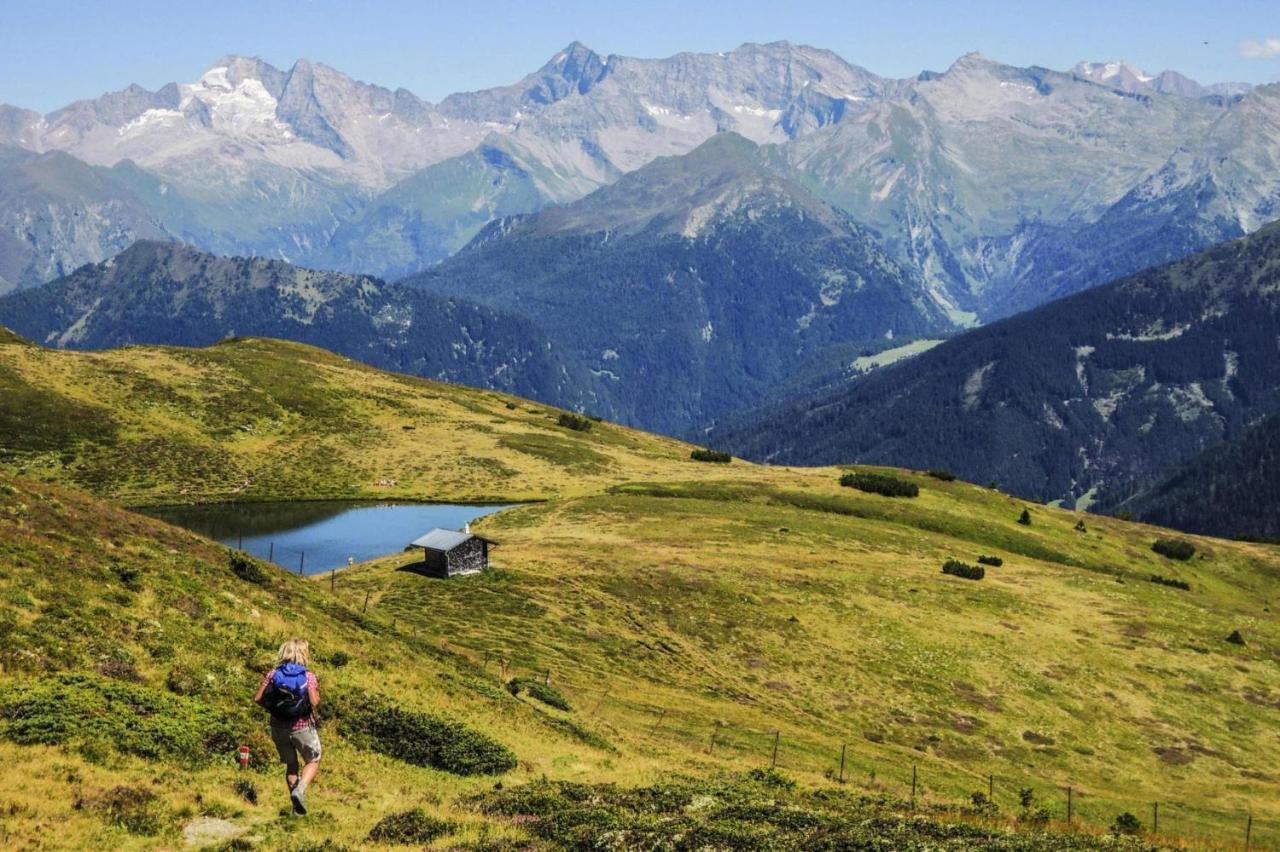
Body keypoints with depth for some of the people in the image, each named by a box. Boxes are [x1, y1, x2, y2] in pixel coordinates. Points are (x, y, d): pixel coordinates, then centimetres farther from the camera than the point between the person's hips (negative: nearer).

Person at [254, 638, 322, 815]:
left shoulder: (273, 674, -4)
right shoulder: (308, 676, -12)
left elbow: (258, 698, -7)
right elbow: (314, 702, -19)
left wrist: (272, 708, 9)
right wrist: (317, 694, 2)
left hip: (279, 726, 3)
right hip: (302, 726, -3)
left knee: (291, 764, 20)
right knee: (313, 761, 18)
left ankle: (297, 806, 24)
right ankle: (300, 791, -7)